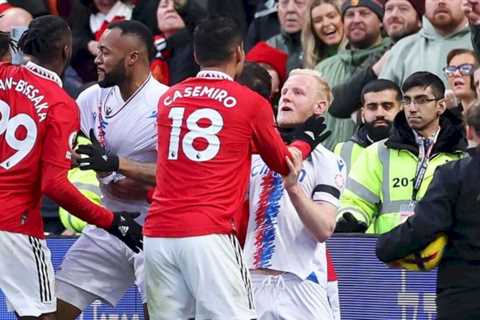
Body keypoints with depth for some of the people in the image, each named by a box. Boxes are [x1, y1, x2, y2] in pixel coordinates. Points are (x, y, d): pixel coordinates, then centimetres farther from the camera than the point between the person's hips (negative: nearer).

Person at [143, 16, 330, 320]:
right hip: (209, 234, -5)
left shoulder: (168, 99, 14)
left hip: (158, 233, 5)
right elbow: (283, 163, 16)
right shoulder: (251, 103, 1)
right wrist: (306, 139, 37)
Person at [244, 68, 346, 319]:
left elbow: (324, 230, -11)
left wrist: (294, 187, -25)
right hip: (252, 282, 4)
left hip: (300, 284, -4)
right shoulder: (255, 153, 16)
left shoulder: (328, 162, 1)